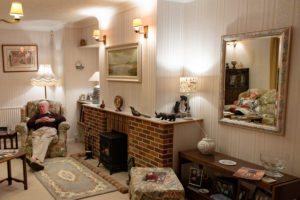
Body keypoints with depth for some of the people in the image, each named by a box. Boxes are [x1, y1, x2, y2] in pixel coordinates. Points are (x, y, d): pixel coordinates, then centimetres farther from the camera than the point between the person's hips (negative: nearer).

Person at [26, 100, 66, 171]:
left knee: (44, 139, -39)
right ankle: (38, 161, -59)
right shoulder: (37, 116, 41)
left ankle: (34, 158, -60)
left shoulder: (53, 115, 35)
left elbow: (63, 119, 15)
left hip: (50, 129, -2)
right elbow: (29, 123, 21)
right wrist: (39, 120, 5)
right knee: (36, 142, -36)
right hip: (38, 130, 2)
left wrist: (51, 120, 3)